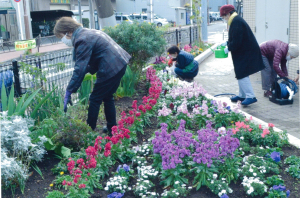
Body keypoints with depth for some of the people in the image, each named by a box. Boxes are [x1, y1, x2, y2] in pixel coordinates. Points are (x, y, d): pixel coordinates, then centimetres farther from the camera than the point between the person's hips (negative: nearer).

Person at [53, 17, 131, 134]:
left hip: (110, 69, -10)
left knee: (95, 100, 2)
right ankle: (112, 128, 31)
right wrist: (88, 70, 11)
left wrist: (69, 92, -20)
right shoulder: (88, 33, 15)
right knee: (107, 97, 21)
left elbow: (80, 69, -21)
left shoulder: (82, 40, -15)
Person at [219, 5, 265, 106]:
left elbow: (237, 41, -24)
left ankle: (250, 96, -8)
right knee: (241, 74, 16)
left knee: (242, 75, -10)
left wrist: (228, 48, -11)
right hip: (244, 52, 11)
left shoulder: (236, 22, -20)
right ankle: (242, 95, 26)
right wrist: (227, 43, 17)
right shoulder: (236, 20, 13)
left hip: (246, 53, -11)